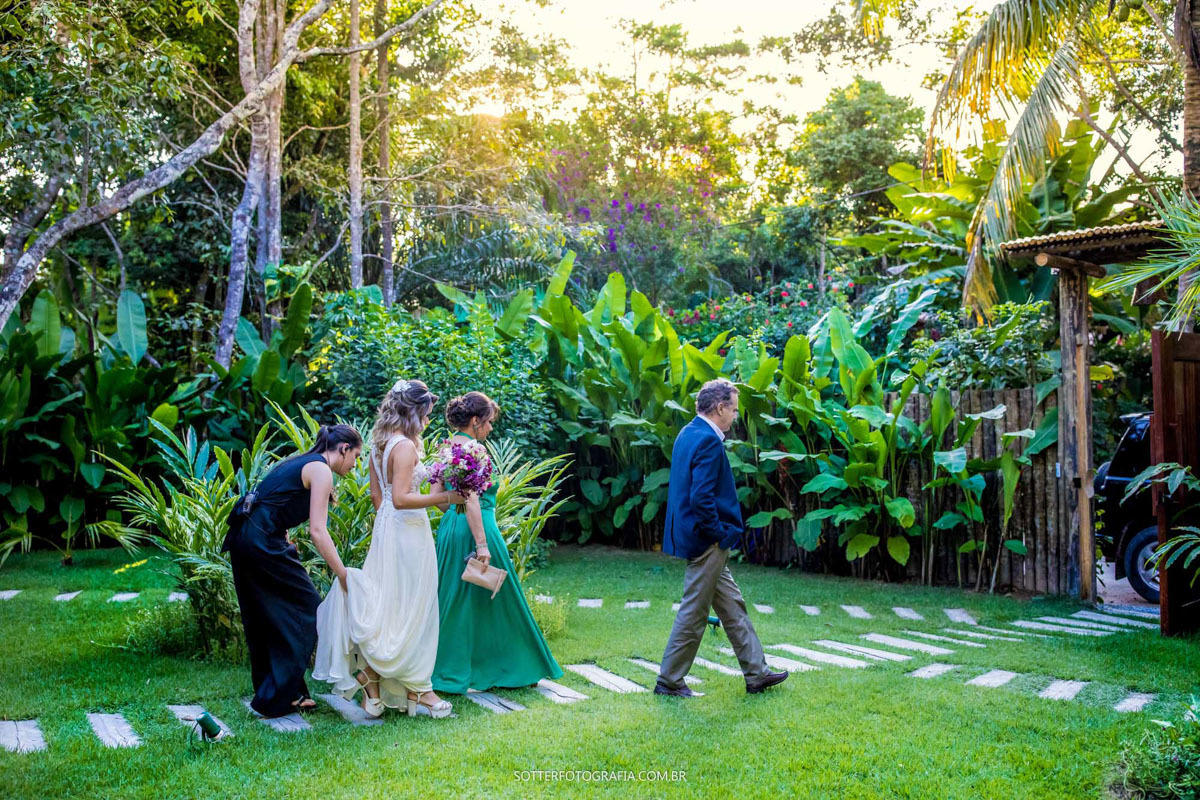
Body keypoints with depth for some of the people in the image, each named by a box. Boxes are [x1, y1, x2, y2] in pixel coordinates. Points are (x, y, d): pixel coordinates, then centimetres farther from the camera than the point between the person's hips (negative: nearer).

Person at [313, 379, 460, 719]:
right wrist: (444, 497, -24)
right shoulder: (405, 446, -17)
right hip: (407, 530, -9)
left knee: (389, 608, 14)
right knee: (412, 610, 0)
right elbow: (401, 498, -25)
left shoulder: (380, 444, 10)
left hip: (386, 529, 9)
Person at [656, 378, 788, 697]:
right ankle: (669, 681, 12)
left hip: (706, 541, 10)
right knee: (694, 613, 2)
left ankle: (756, 673, 25)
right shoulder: (708, 441, -20)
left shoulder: (688, 433, 10)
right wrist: (718, 534, -15)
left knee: (732, 605, 16)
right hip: (706, 541, -10)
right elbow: (701, 497, -27)